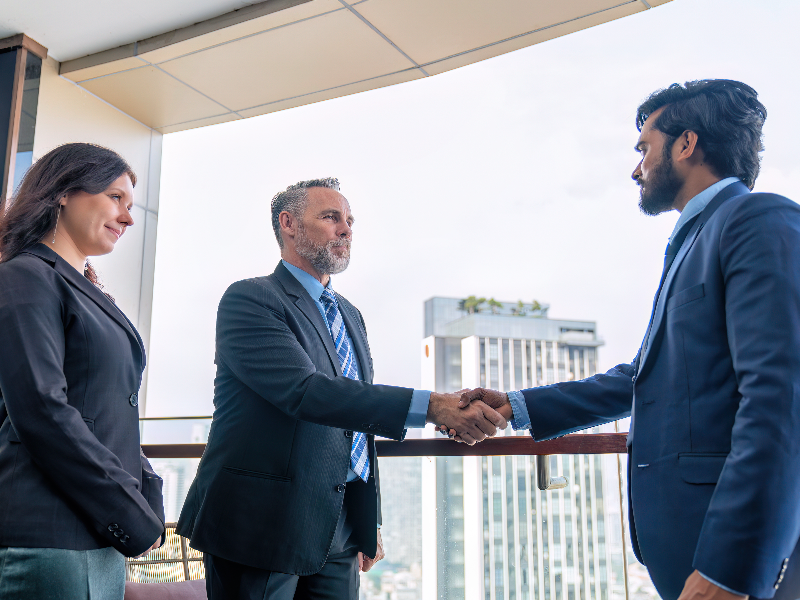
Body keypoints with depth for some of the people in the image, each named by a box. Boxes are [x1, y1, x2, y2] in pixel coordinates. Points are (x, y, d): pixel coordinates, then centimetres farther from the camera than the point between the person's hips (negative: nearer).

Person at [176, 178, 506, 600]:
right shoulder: (249, 299, -9)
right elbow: (303, 390, -24)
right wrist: (430, 406, -30)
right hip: (262, 525, -7)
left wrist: (368, 523, 17)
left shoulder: (349, 316, 16)